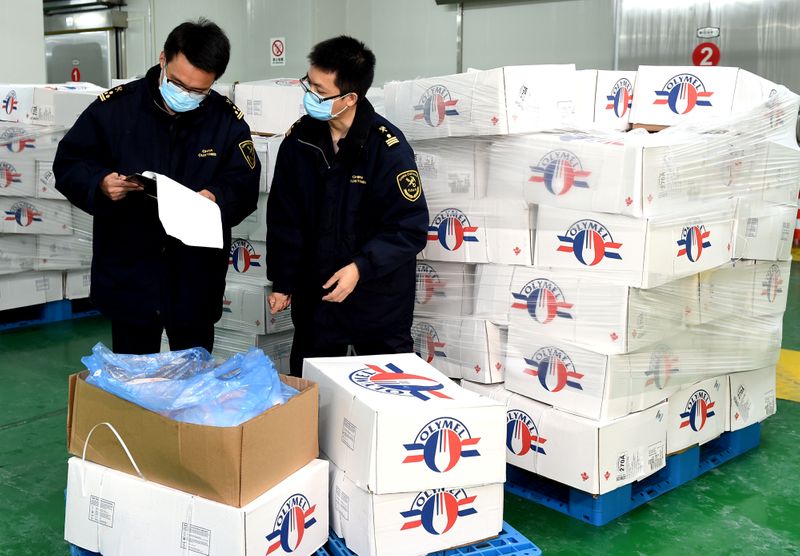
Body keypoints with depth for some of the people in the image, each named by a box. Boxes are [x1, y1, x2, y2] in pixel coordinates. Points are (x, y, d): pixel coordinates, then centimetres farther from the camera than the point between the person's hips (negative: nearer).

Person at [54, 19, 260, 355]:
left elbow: (245, 187, -1)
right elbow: (68, 164, 0)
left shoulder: (228, 120, -4)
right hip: (128, 273, 0)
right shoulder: (114, 106, -7)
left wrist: (218, 198, -23)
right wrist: (100, 183, -20)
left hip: (196, 277, 1)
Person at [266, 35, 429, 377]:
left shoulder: (387, 147, -18)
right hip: (314, 295, 4)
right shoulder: (299, 139, -4)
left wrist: (361, 267, -26)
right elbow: (283, 218, 4)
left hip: (379, 298, -4)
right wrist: (281, 282, 6)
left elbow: (410, 228, -17)